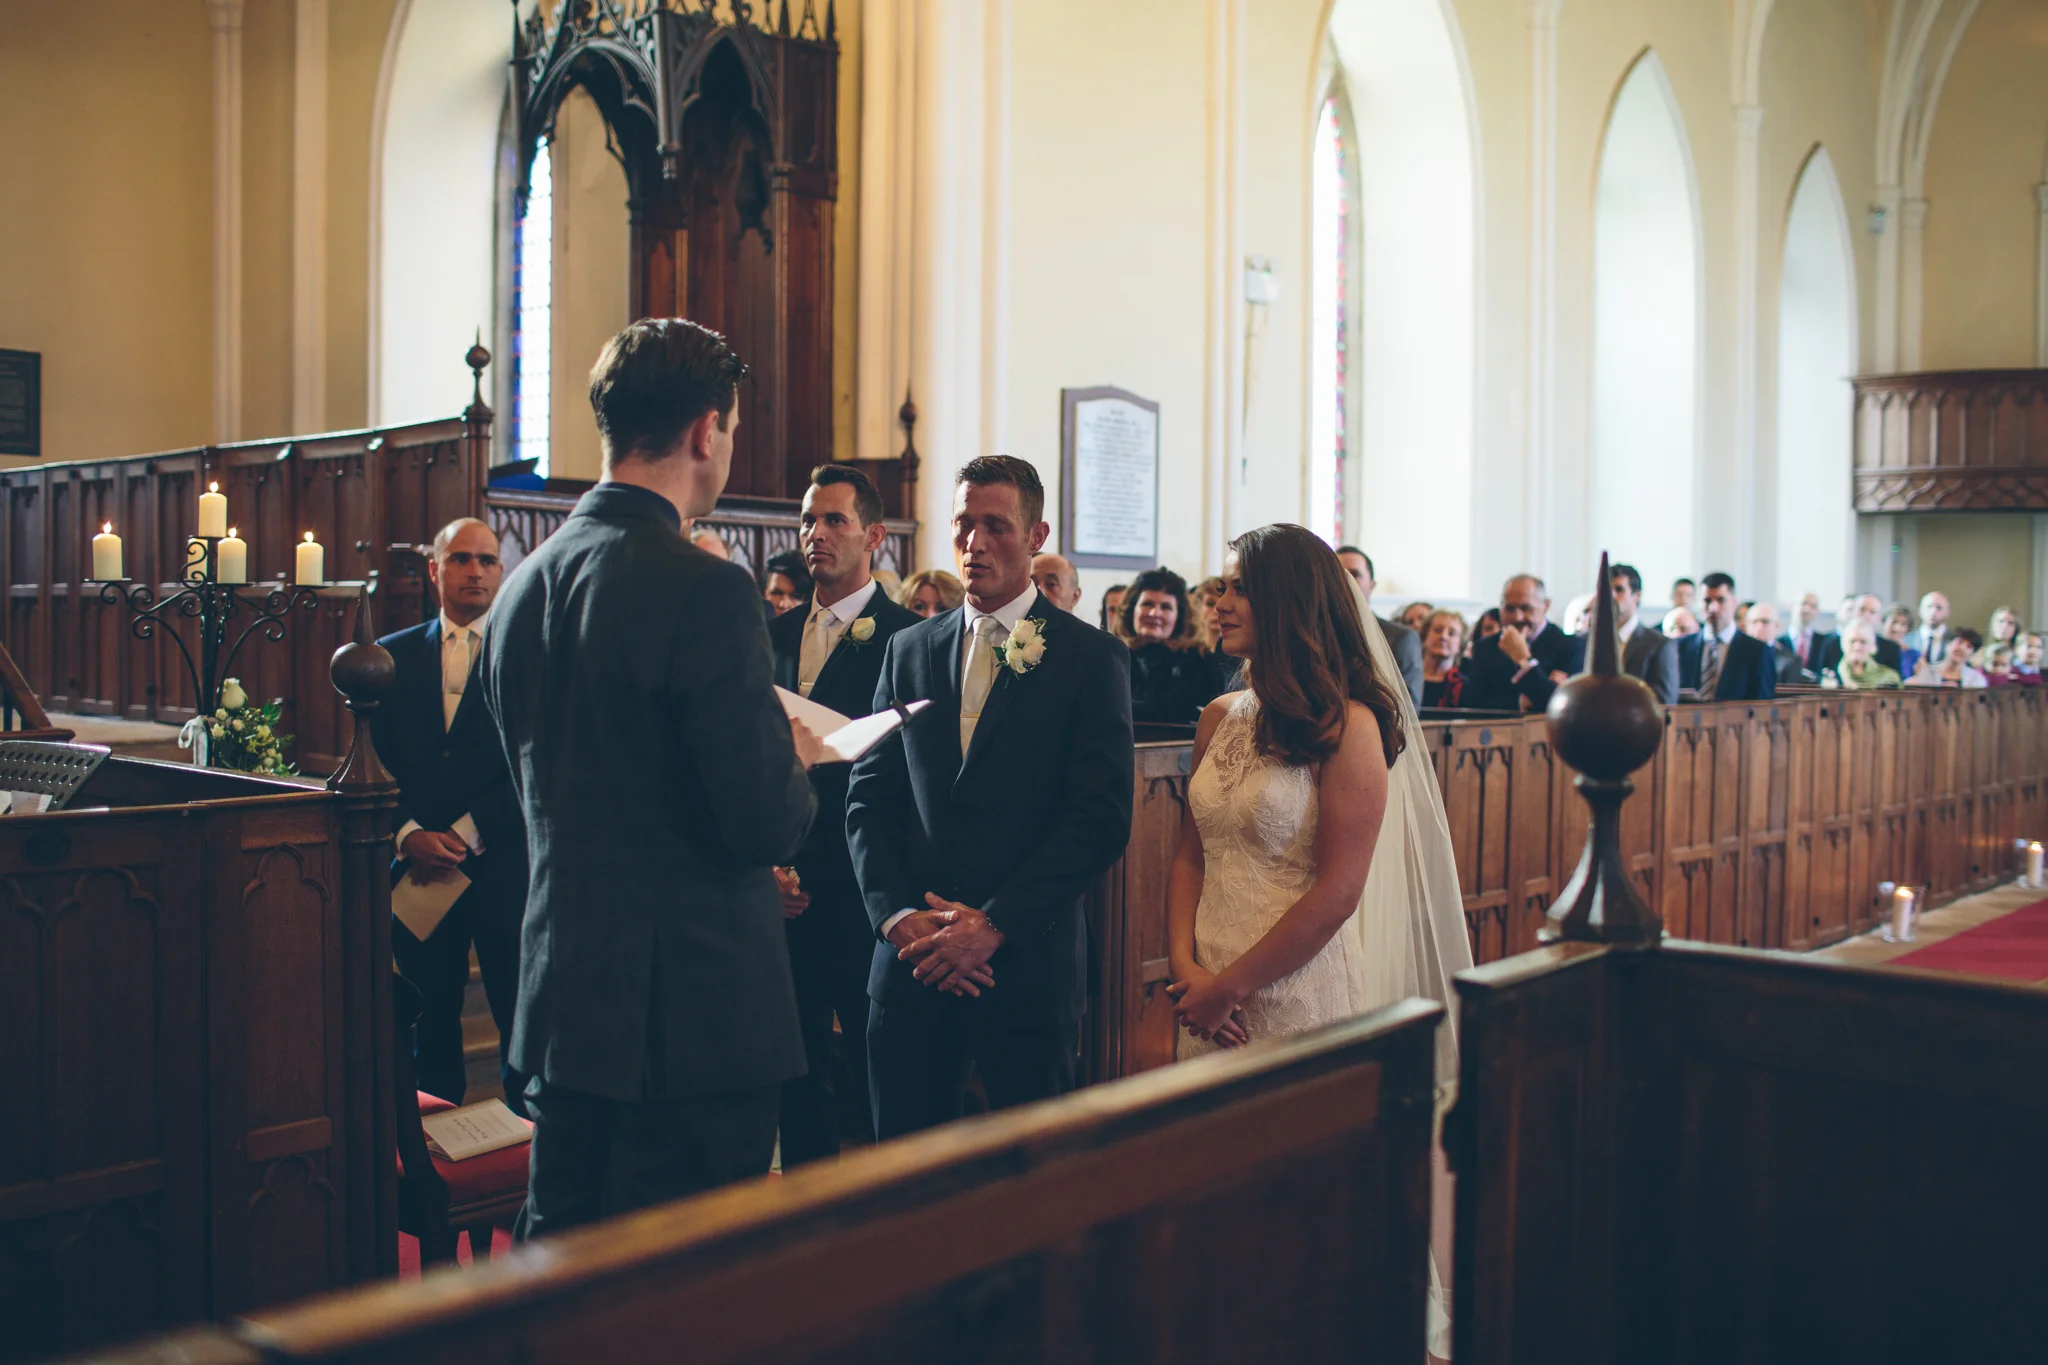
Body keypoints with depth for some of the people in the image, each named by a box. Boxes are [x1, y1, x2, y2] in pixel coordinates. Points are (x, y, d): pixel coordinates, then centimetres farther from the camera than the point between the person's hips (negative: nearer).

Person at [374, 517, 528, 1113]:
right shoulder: (393, 656, 11)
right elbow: (376, 762, 7)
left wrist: (466, 834, -12)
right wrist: (410, 835, -9)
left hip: (505, 863, -3)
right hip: (420, 866, 3)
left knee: (522, 1017, 1)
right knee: (431, 1015, 10)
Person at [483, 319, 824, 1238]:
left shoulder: (521, 588, 7)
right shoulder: (706, 591, -18)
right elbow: (767, 824, -20)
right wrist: (794, 762, 2)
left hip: (560, 999, 8)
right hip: (693, 1014, -7)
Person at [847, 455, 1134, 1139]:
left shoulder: (1091, 658, -2)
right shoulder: (909, 651, 11)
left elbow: (1102, 819, -9)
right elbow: (869, 797, 8)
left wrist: (993, 926, -14)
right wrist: (897, 916, -7)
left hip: (1029, 958, -3)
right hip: (912, 955, 4)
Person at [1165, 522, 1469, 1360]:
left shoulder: (1347, 726, -12)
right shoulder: (1220, 720, 8)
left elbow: (1336, 891, -15)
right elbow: (1190, 855, 10)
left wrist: (1231, 984, -13)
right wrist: (1184, 966, -5)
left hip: (1303, 992, -6)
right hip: (1211, 999, 6)